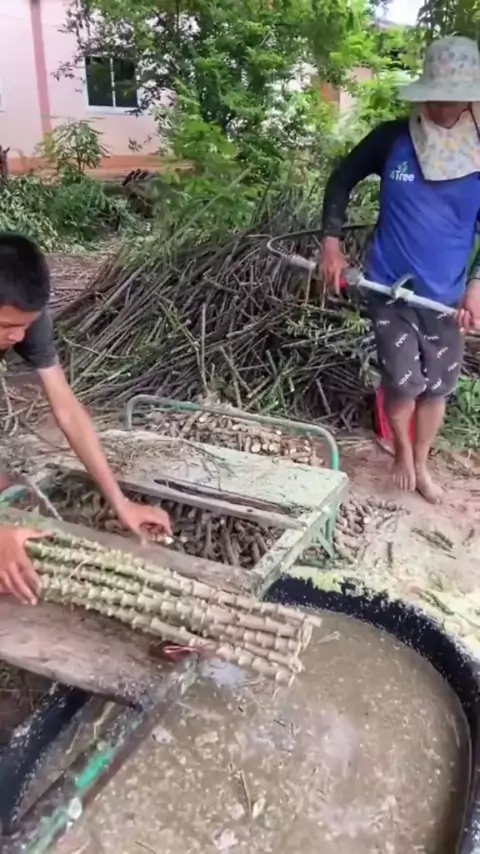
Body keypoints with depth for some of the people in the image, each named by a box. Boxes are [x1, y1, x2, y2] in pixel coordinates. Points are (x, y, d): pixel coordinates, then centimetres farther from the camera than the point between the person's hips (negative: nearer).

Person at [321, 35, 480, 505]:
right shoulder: (392, 139, -9)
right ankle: (403, 452, 28)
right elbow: (341, 179, 5)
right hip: (390, 288, -2)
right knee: (403, 385, -3)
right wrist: (331, 243, -4)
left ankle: (421, 464, 34)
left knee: (437, 387, 11)